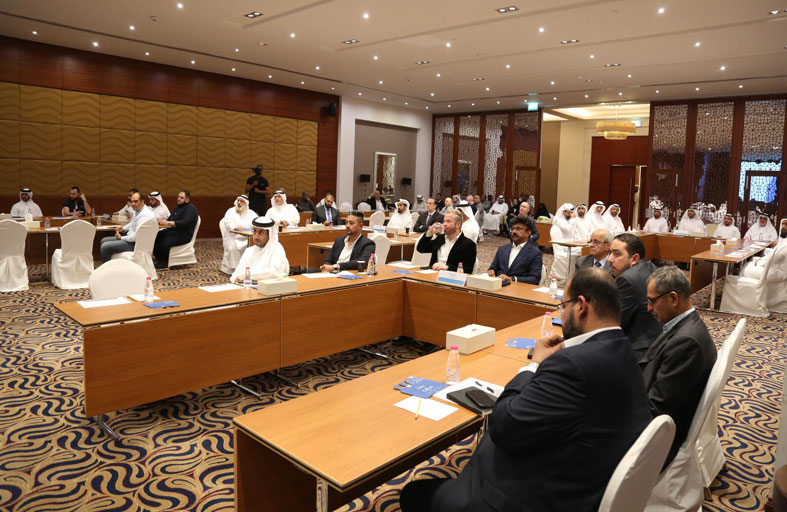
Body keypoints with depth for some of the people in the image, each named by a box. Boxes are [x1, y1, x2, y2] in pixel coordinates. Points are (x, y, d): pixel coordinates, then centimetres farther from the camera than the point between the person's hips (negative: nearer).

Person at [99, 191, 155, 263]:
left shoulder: (145, 214, -24)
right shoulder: (137, 211, 8)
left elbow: (137, 235, -29)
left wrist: (121, 238, -15)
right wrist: (123, 228, 9)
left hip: (136, 243, -11)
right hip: (130, 237, 11)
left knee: (105, 247, -17)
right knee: (104, 240, 18)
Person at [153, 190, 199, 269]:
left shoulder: (191, 208, -8)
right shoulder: (178, 207, 23)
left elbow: (184, 223, -23)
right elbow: (169, 219, 17)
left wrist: (168, 223, -27)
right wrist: (162, 223, -6)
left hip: (183, 235, -9)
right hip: (172, 232, 9)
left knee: (164, 242, -31)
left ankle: (164, 262, -8)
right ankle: (159, 259, -1)